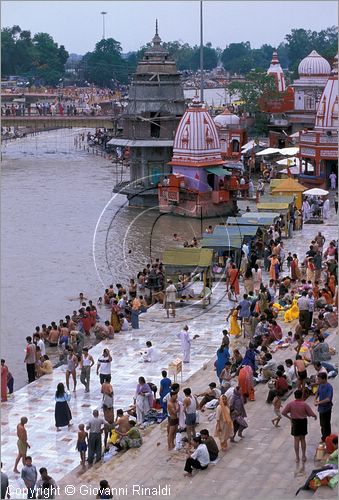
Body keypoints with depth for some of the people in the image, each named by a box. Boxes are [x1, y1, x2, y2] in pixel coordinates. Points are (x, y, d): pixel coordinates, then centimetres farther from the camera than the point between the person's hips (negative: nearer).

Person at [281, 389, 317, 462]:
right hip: (303, 422, 0)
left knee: (296, 440, 7)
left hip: (295, 422, 0)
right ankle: (303, 456, 19)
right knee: (303, 439, 15)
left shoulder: (290, 404, -11)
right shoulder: (304, 404, -13)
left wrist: (289, 417, 8)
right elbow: (311, 413, -12)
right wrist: (315, 416, 11)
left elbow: (283, 413, -9)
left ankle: (297, 457, 8)